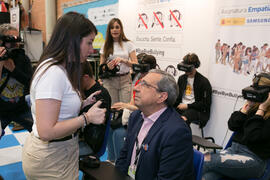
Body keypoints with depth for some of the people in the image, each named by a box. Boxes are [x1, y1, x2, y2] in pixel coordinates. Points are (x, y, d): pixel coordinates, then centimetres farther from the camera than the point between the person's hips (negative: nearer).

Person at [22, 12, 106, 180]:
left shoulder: (61, 69, 6)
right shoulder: (52, 73, -24)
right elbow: (46, 131, -28)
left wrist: (84, 103, 0)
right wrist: (87, 117, -21)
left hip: (62, 152, 9)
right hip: (50, 161, -9)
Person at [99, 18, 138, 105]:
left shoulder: (128, 44, 4)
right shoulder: (105, 46, 9)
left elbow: (135, 64, 0)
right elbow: (101, 65, 11)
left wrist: (123, 60, -18)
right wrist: (107, 66, -12)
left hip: (125, 79, -1)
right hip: (109, 80, 1)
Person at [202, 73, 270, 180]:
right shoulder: (254, 106, 11)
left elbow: (253, 136, -18)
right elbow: (232, 125, 4)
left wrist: (261, 109, -14)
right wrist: (247, 106, -1)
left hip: (255, 159, -5)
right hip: (234, 149, 5)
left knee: (206, 160, -26)